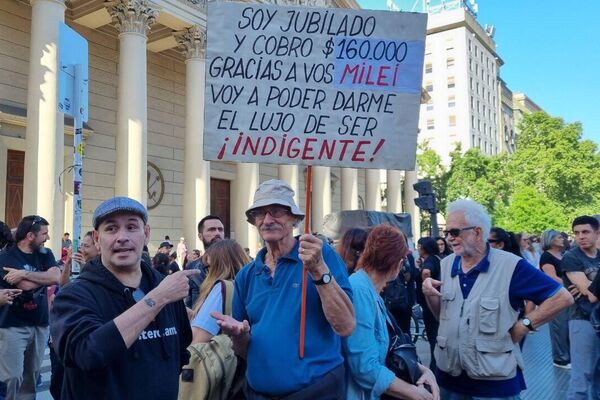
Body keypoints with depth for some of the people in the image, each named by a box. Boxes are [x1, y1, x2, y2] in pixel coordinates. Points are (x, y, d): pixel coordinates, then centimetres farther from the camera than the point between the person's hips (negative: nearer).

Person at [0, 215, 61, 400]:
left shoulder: (45, 254, 7)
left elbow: (57, 278, -11)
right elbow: (25, 285, -21)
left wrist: (24, 274, -18)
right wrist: (46, 276, -6)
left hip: (40, 324, 5)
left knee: (32, 375, 13)